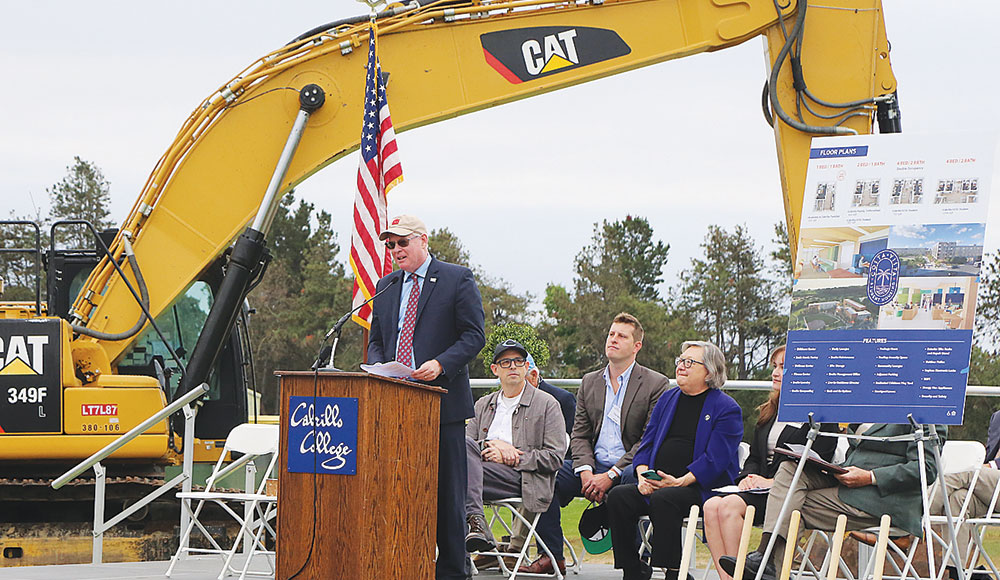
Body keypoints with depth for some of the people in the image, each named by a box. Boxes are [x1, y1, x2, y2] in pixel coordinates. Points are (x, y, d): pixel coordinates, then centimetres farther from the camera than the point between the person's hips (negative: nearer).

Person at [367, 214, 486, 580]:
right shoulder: (386, 286, 18)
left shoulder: (458, 279, 2)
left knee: (446, 492, -3)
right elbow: (376, 340, 20)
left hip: (442, 401, -5)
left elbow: (474, 336, -3)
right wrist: (379, 367, -2)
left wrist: (440, 364, -18)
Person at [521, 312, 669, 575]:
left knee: (635, 479, -40)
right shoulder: (589, 383, 17)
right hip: (594, 467, 5)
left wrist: (610, 476, -17)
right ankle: (552, 557, -10)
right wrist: (586, 472, -9)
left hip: (628, 469, -5)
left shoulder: (656, 384, -1)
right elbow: (579, 435, 12)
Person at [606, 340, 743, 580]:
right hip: (656, 485, 6)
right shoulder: (668, 399, 20)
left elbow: (715, 459, -10)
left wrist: (680, 482, -21)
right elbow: (647, 443, 18)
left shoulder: (726, 408, 0)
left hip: (699, 488, -6)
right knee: (618, 497, -20)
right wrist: (643, 476, -2)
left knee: (663, 499, -35)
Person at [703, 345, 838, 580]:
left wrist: (774, 482, -16)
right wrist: (748, 477, 3)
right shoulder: (768, 412, 26)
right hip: (759, 488, 7)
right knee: (712, 506, -23)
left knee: (730, 506, -31)